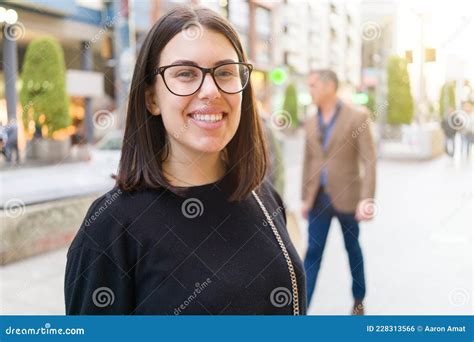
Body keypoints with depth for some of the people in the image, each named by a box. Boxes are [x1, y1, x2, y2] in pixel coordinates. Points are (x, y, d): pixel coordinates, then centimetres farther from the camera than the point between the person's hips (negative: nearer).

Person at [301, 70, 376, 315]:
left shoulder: (357, 118, -11)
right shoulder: (311, 122, 6)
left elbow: (369, 161, -14)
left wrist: (367, 199, -22)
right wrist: (305, 199, 10)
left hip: (346, 196, -3)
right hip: (319, 198, 4)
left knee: (352, 248, 13)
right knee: (313, 251, 0)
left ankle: (359, 300, 34)